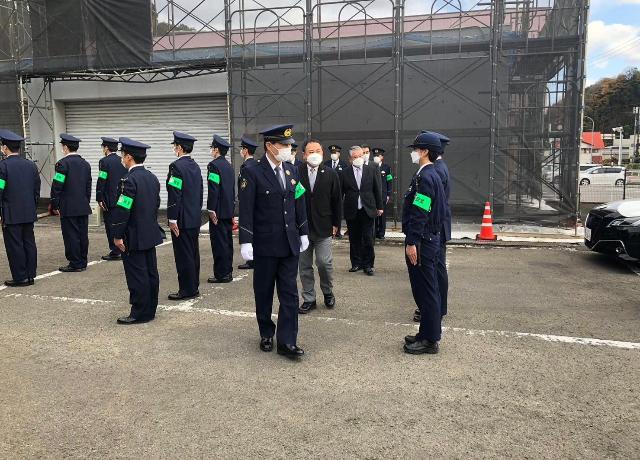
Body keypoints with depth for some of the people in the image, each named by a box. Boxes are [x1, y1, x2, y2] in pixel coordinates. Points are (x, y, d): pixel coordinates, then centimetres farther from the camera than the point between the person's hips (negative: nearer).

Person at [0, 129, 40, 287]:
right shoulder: (31, 165, 8)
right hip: (29, 213, 6)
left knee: (15, 246, 1)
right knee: (29, 243, 10)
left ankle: (20, 278, 5)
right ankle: (30, 275, 15)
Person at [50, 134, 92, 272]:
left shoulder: (63, 163, -11)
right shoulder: (86, 164, 11)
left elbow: (57, 186, -12)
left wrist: (55, 205, -5)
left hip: (68, 208, -7)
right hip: (84, 207, 7)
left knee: (71, 236, -1)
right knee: (83, 234, 9)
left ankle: (75, 264, 2)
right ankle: (82, 262, 16)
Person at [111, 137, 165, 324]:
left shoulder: (130, 179, -18)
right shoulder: (152, 177, 9)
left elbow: (122, 210, -19)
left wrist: (117, 235, -13)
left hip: (134, 238, -9)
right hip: (151, 235, 9)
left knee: (137, 276, -1)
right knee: (151, 273, 12)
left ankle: (139, 313, 7)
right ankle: (150, 310, 22)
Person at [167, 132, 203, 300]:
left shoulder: (177, 166, -14)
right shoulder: (195, 166, 12)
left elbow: (174, 195, -19)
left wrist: (172, 219, -16)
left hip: (182, 219, -9)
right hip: (195, 218, 9)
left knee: (183, 255, -2)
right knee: (193, 253, 14)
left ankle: (187, 290, 4)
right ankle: (194, 287, 23)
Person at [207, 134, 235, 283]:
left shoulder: (214, 165, -12)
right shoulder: (229, 166, 15)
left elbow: (213, 189, -19)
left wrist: (211, 209, -17)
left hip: (218, 211, -9)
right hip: (229, 210, 9)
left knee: (219, 242, -4)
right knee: (227, 241, 13)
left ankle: (221, 274, -1)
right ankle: (228, 271, 20)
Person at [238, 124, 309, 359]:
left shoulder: (292, 170, 7)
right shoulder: (253, 173, -10)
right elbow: (246, 210, -12)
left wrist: (303, 233, 12)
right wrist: (246, 241, -15)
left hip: (289, 243, 4)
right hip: (265, 244, -4)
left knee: (290, 294, 3)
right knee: (264, 293, 11)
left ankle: (287, 342, 9)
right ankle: (266, 334, 29)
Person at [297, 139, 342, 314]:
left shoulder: (331, 174, 1)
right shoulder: (296, 173, -3)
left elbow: (337, 201, 6)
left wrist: (336, 223, 4)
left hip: (323, 227, -1)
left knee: (324, 262, -3)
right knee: (304, 265, 8)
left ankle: (328, 292, 23)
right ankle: (309, 299, 22)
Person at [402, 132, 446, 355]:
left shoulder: (425, 177, -17)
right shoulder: (433, 175, 15)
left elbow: (420, 214, -23)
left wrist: (412, 242, -22)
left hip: (422, 242, -10)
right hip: (431, 238, 10)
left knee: (426, 291, -2)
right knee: (425, 290, 17)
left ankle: (430, 340, 9)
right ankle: (428, 333, 28)